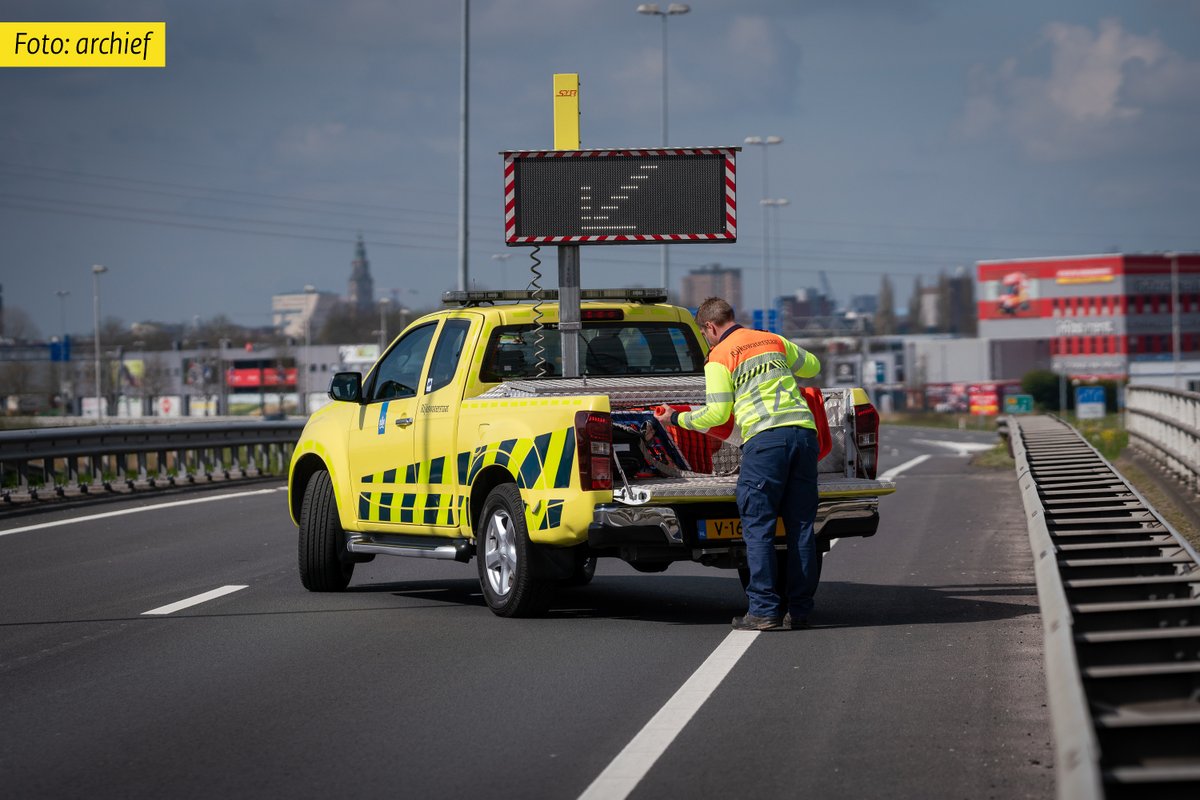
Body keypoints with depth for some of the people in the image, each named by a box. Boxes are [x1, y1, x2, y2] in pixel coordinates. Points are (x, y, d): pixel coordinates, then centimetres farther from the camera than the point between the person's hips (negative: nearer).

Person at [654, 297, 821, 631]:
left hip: (765, 437, -5)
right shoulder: (774, 341, 21)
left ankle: (764, 611, -7)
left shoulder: (720, 357, 5)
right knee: (801, 526, 7)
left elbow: (717, 413, -1)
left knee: (757, 526, -1)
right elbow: (812, 366, 36)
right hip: (804, 430, 6)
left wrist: (676, 419, 13)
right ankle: (799, 610, 9)